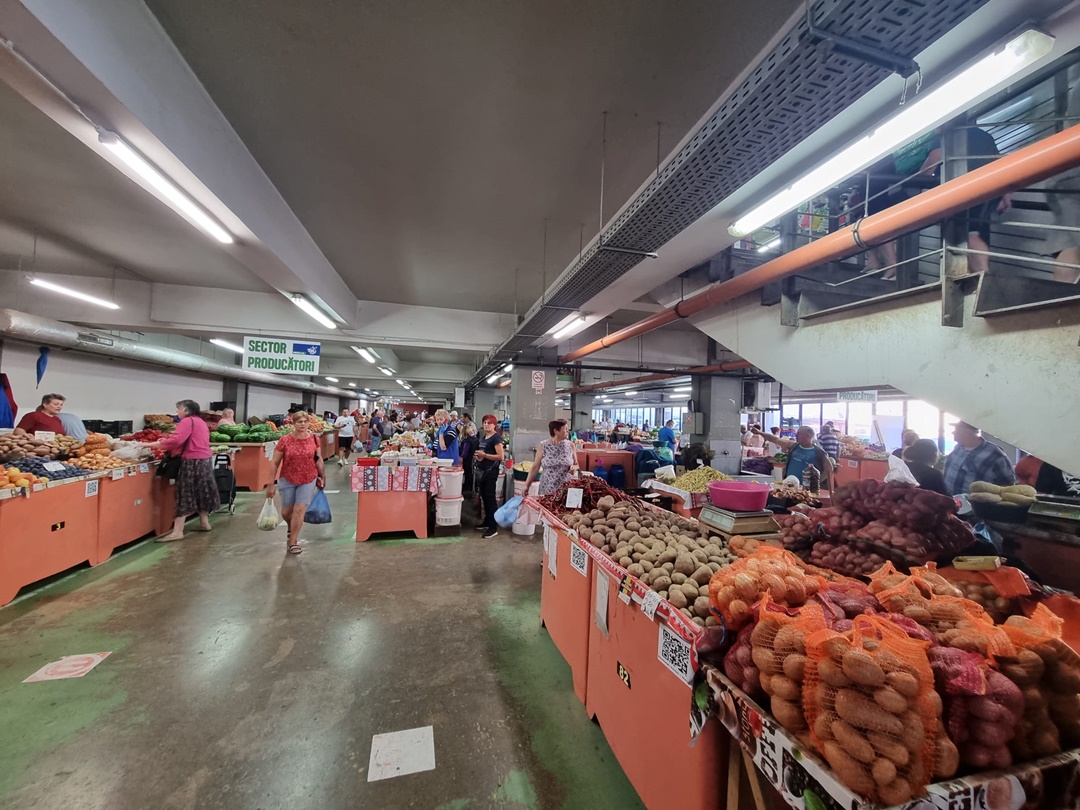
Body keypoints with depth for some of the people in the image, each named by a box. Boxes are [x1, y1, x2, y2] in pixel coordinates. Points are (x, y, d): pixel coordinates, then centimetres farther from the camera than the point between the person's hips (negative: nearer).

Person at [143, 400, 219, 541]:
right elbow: (193, 441, 16)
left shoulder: (187, 421, -10)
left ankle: (177, 532, -8)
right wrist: (166, 440, 8)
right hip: (204, 460, 9)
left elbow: (176, 440, -23)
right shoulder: (201, 421, 19)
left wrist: (152, 444, -18)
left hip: (192, 461, -9)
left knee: (185, 494, -8)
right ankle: (204, 523, 24)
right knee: (201, 491, 17)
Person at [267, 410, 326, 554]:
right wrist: (271, 483, -7)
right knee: (286, 512, 12)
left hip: (308, 480, 0)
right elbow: (274, 463, -7)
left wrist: (322, 476, 9)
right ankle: (291, 529, 46)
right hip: (287, 480, 0)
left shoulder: (314, 439, -6)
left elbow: (318, 459, 7)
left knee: (299, 510, -5)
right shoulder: (284, 440, -12)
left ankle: (293, 542, 10)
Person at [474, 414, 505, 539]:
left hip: (491, 471, -9)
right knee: (484, 496, 16)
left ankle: (493, 527, -2)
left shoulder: (496, 438, -13)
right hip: (483, 470, 9)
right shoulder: (484, 437, 14)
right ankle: (487, 521, 29)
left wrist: (484, 455, -22)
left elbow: (500, 456, -20)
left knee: (490, 497, -7)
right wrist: (478, 456, 6)